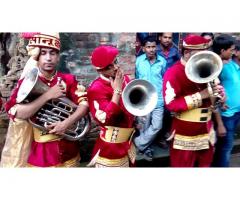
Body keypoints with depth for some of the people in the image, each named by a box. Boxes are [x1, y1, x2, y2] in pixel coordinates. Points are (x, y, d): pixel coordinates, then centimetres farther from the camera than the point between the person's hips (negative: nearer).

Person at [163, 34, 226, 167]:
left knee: (206, 165, 21)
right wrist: (201, 95, -26)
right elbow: (171, 104, -25)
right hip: (185, 137, -7)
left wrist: (219, 94, -8)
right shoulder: (173, 73, -15)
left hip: (207, 134, 7)